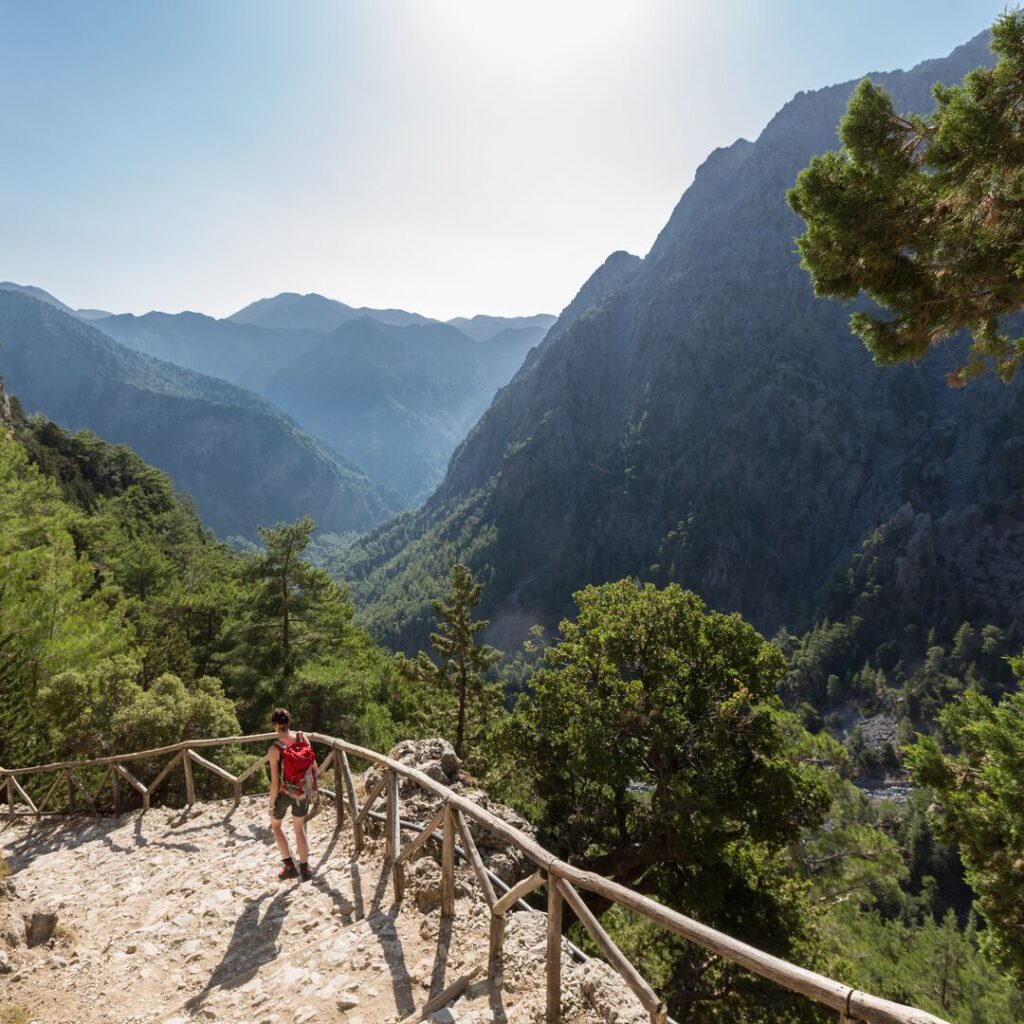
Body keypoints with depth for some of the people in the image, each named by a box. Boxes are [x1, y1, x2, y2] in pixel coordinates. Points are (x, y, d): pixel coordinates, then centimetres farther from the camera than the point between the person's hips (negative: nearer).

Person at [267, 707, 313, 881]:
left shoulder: (274, 749, -22)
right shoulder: (302, 738, -11)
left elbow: (275, 781, -18)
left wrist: (271, 804, -5)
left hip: (284, 792, -3)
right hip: (302, 790, 3)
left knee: (276, 824, 24)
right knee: (299, 828, 22)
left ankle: (290, 865, 20)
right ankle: (304, 868, 27)